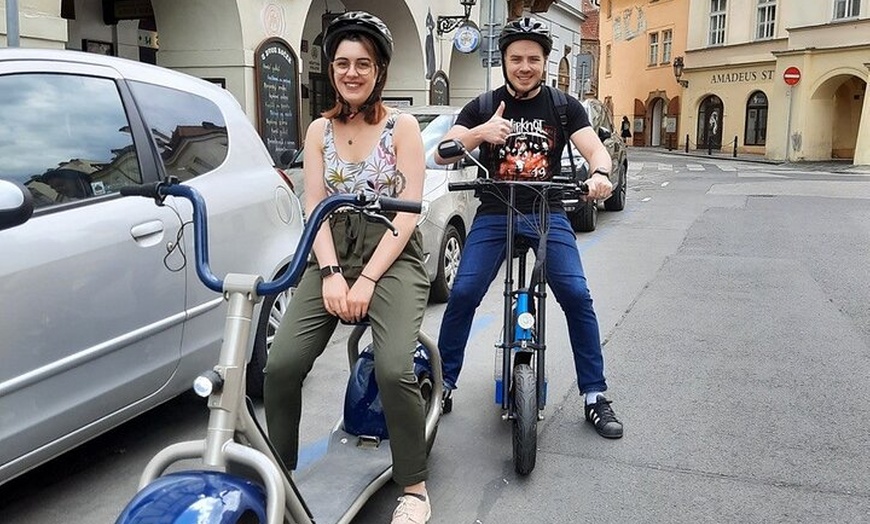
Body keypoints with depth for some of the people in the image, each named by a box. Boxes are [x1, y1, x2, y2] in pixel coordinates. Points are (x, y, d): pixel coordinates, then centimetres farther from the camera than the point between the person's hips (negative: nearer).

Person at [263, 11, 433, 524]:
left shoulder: (402, 126, 1)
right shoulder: (320, 130, 11)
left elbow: (408, 213, -7)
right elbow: (315, 207, 5)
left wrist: (367, 279, -15)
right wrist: (331, 273, -11)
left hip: (391, 256, -3)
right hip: (332, 257, 4)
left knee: (394, 370, -26)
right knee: (280, 366, -15)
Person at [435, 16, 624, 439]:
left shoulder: (564, 106, 3)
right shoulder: (482, 106, 3)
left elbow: (597, 151, -9)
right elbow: (442, 155, -9)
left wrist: (599, 174, -34)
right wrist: (480, 133, -28)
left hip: (547, 214, 0)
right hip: (494, 214, 0)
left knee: (576, 295, -13)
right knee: (463, 293, -13)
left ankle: (595, 396, 1)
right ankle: (442, 383, 5)